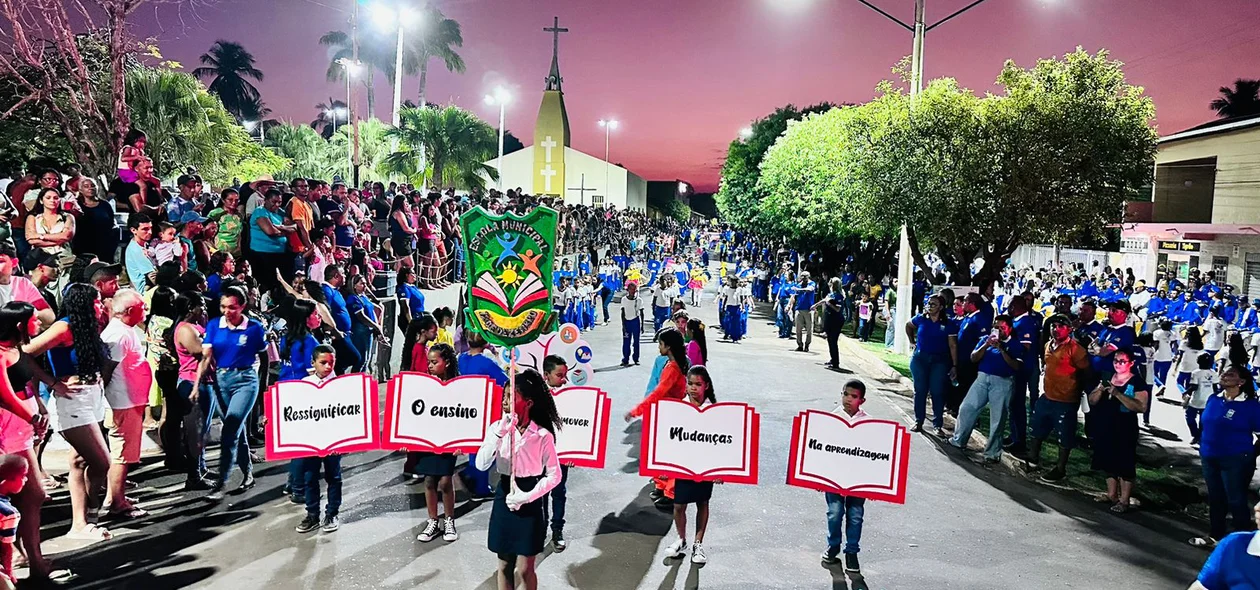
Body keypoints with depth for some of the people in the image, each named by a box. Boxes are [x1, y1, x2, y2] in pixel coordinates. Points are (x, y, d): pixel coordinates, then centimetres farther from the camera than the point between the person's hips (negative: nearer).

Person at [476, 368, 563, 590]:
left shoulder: (543, 435, -11)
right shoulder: (498, 428, -4)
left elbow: (554, 475, -7)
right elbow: (481, 465, -15)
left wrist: (527, 496, -16)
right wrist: (498, 434, -25)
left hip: (529, 504, -3)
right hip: (504, 499, 3)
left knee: (524, 569, 2)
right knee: (504, 565, 13)